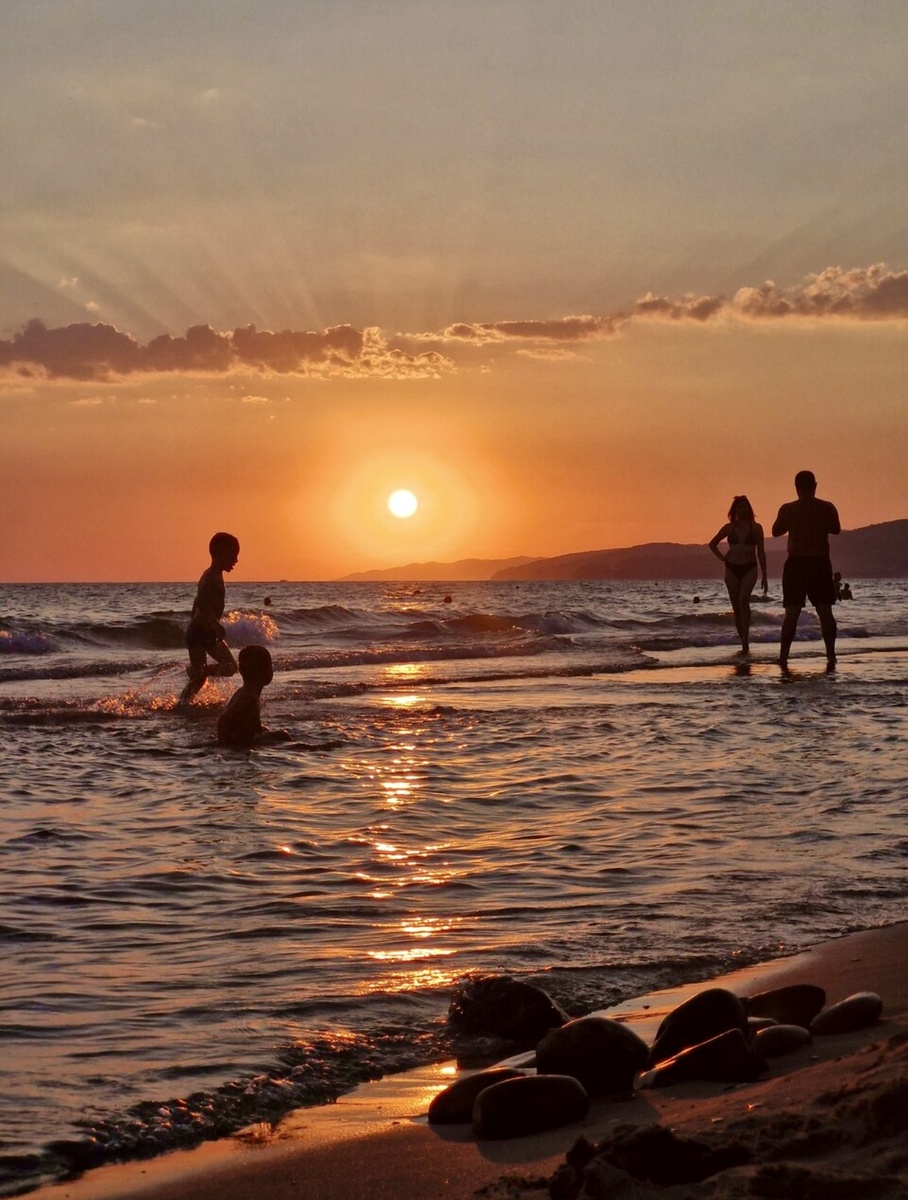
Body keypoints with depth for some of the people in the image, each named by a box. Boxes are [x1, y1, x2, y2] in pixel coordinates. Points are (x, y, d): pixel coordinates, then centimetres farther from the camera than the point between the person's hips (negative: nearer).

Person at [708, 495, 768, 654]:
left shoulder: (756, 528, 3)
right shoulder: (729, 527, 8)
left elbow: (761, 553, 5)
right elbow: (712, 544, 21)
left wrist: (764, 577, 2)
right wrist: (721, 557, 5)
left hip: (749, 569, -3)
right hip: (732, 569, 3)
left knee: (744, 600, -25)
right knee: (736, 607, 4)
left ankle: (745, 641, -29)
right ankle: (744, 643, 13)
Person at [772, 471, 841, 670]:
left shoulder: (788, 509, -6)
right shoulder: (827, 508, -2)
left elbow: (776, 531, 7)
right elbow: (836, 529, 13)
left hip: (796, 563, -1)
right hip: (820, 564, 1)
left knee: (791, 612, 2)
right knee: (825, 611, 6)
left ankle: (783, 656, -1)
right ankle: (831, 656, 2)